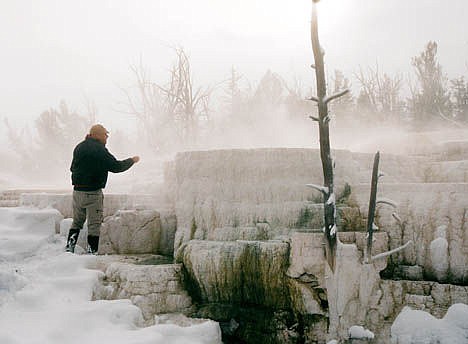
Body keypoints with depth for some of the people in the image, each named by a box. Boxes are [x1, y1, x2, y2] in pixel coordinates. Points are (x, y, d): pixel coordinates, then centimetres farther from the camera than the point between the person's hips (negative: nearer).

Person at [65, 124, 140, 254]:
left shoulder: (79, 147, 8)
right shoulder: (100, 150, -14)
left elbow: (72, 168, 18)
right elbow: (116, 166, -12)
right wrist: (132, 160, 2)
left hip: (77, 191, 6)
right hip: (93, 193, -6)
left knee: (77, 222, 18)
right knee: (94, 225, 3)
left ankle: (69, 247, 9)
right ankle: (92, 251, 3)